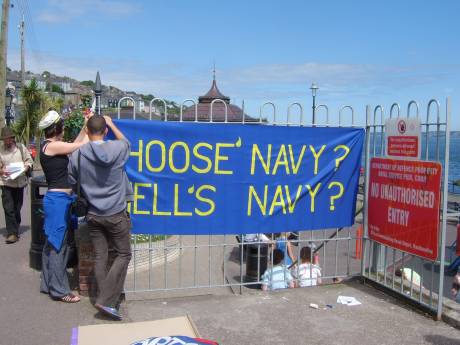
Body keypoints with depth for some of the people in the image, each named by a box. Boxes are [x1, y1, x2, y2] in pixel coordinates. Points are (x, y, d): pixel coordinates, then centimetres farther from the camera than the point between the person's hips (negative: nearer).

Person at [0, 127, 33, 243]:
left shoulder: (21, 147, 3)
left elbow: (29, 161, 6)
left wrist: (27, 167, -14)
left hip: (20, 182, 2)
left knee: (17, 208, 13)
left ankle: (15, 230, 29)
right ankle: (12, 233, -6)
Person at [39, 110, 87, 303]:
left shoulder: (50, 146, 12)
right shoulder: (52, 146, -15)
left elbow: (74, 145, 18)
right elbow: (82, 146, -14)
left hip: (56, 199, 10)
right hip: (58, 199, -10)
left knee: (52, 244, 17)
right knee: (58, 245, -2)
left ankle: (48, 284, 29)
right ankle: (59, 290, 7)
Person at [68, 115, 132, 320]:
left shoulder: (78, 154, -6)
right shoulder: (117, 148, -9)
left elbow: (71, 181, 8)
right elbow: (126, 142, 16)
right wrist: (112, 124, 28)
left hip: (93, 215, 3)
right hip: (115, 214, -3)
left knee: (100, 257, 10)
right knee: (123, 254, 7)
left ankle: (105, 299, 16)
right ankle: (106, 301, -1)